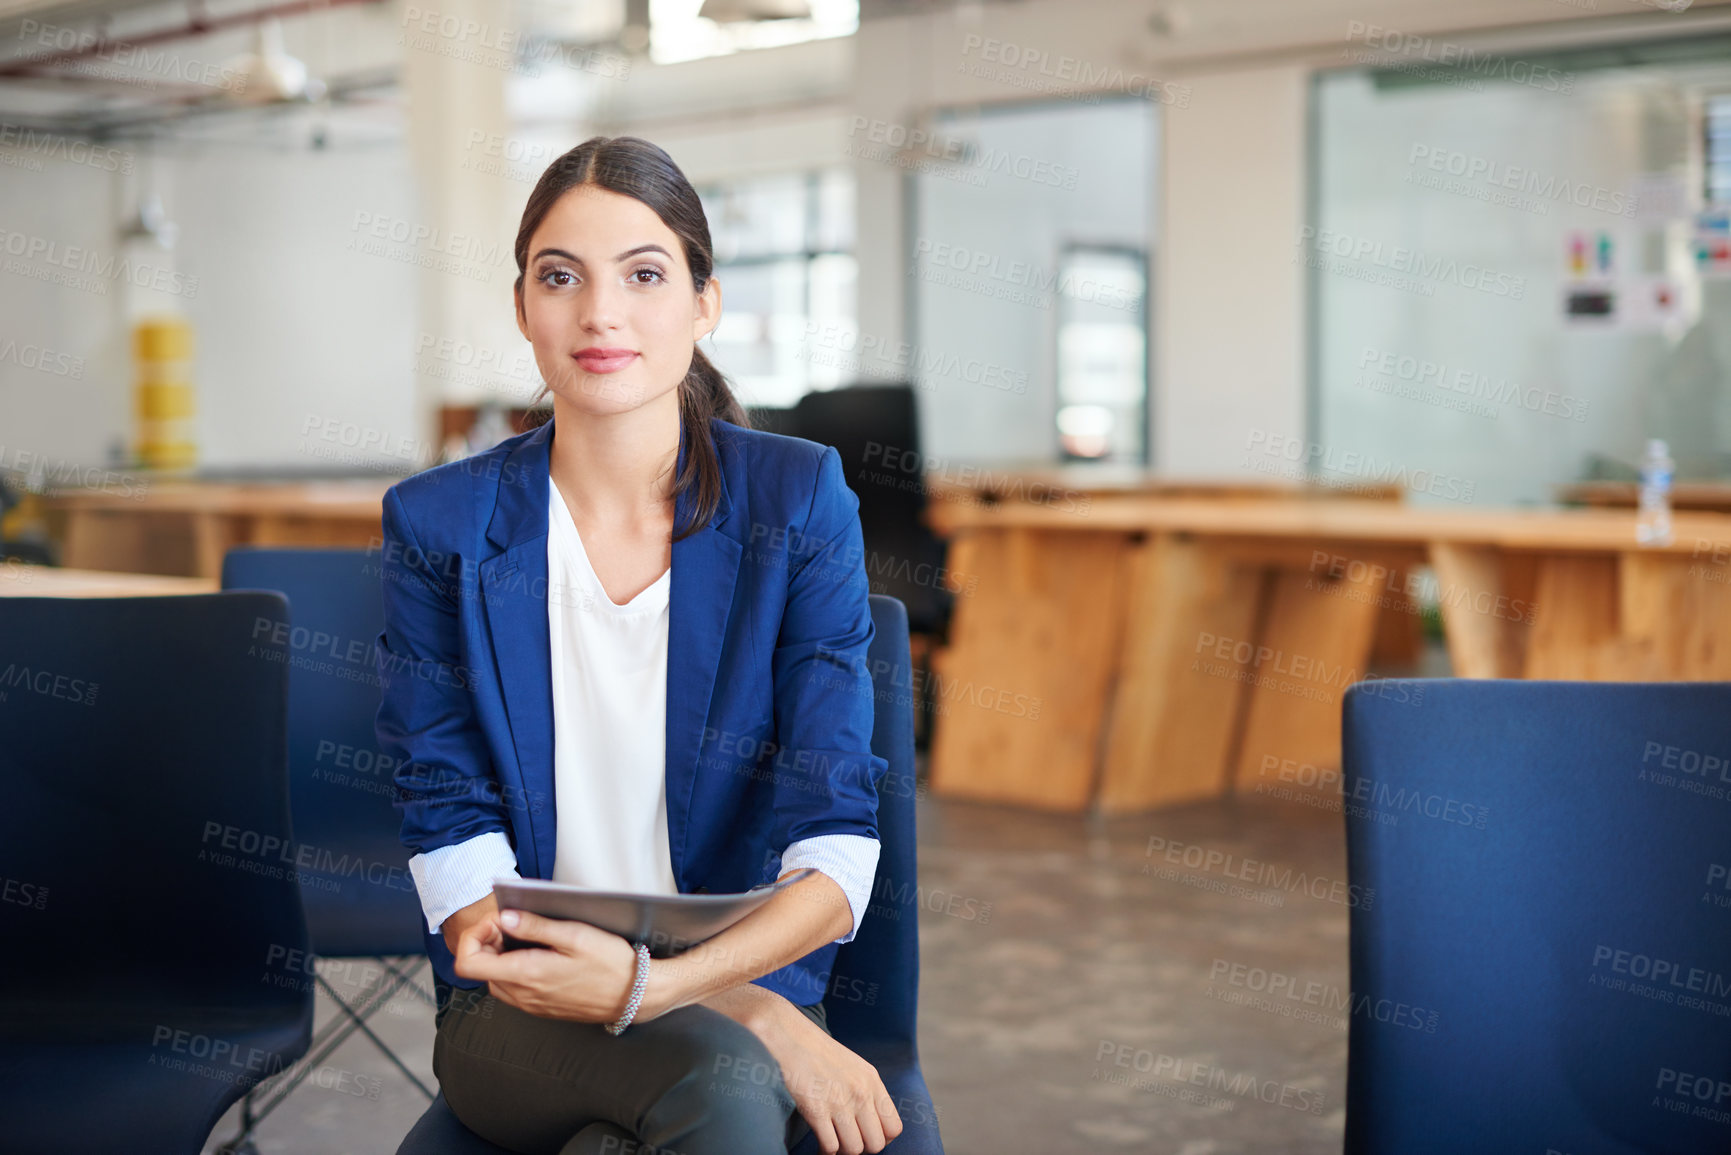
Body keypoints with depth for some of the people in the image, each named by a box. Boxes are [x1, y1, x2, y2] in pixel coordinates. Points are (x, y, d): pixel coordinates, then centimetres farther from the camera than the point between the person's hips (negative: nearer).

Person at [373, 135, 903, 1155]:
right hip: (520, 1004, -1)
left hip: (748, 974, 1)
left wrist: (653, 983, -27)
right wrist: (756, 1018, -16)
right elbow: (454, 851, -5)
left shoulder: (798, 501, -2)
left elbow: (834, 844, -7)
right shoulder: (440, 526, -1)